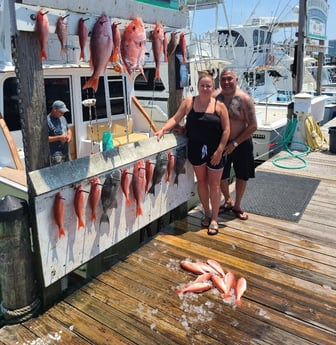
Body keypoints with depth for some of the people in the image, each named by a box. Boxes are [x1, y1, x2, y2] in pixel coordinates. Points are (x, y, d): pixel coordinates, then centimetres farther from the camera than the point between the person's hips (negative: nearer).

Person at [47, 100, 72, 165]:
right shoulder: (47, 121, -15)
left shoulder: (62, 118, 11)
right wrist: (59, 138, -22)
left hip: (66, 152, 8)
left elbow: (68, 129, 25)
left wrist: (69, 135, 2)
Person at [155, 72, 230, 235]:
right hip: (196, 149, 2)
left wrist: (219, 150, -12)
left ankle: (214, 219, 19)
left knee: (214, 184, 6)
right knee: (201, 181, 14)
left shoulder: (219, 106, -6)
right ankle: (207, 213, 33)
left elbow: (226, 130, -6)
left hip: (214, 151, -2)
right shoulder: (189, 102, -1)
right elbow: (175, 119, -3)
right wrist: (163, 129, -19)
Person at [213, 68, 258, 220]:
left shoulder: (244, 99, -13)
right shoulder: (215, 97, -5)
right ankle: (228, 201, 38)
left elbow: (253, 126, -14)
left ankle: (237, 206, 33)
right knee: (221, 176, 12)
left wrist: (235, 143, -17)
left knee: (242, 176, 12)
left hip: (241, 144, -2)